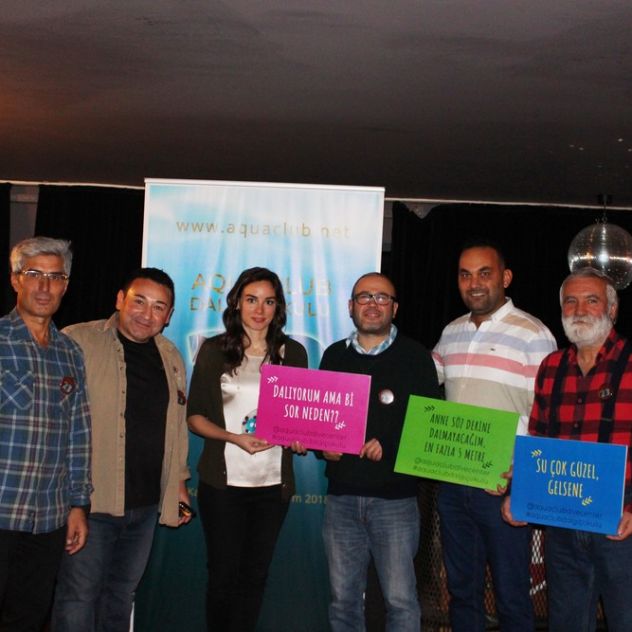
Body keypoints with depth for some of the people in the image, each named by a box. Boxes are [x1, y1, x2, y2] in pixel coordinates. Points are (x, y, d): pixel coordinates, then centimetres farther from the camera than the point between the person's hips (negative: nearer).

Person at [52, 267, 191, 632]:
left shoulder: (171, 358, 11)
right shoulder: (78, 342, -7)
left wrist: (179, 483, 18)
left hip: (146, 505, 5)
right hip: (90, 501, -5)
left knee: (123, 595, 16)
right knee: (79, 596, 0)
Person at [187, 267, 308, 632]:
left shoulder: (293, 352, 6)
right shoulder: (215, 350, 1)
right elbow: (195, 415, 1)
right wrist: (234, 437, -14)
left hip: (273, 482, 2)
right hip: (223, 481, -1)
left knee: (255, 573, 8)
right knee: (224, 571, 6)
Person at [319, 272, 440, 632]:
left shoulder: (415, 357, 0)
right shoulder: (334, 356, 12)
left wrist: (389, 445, -16)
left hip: (394, 497, -3)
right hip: (342, 494, 4)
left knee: (401, 599, 0)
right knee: (343, 599, 11)